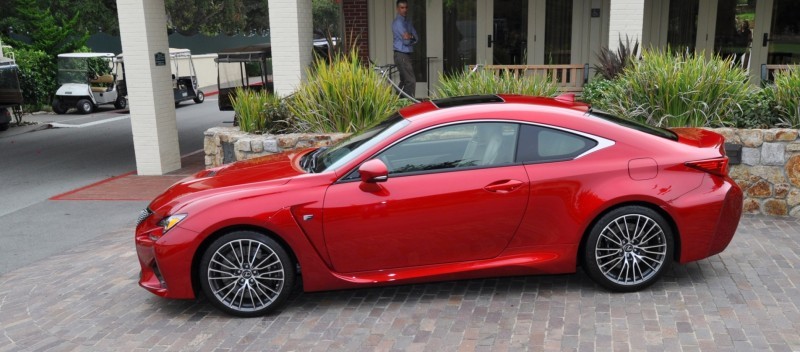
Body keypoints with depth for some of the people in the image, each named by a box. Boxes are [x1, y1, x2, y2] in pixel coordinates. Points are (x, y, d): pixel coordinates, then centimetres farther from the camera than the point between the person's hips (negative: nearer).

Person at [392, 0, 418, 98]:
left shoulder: (407, 22, 16)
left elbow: (416, 38, 6)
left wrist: (411, 37, -14)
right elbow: (406, 41, -18)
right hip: (401, 55, -9)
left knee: (404, 82, 13)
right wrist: (412, 38, 1)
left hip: (407, 55, 9)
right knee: (411, 82, -14)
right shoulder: (398, 22, -12)